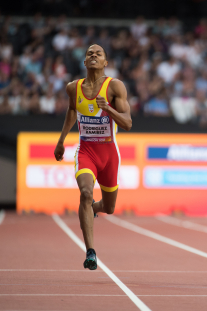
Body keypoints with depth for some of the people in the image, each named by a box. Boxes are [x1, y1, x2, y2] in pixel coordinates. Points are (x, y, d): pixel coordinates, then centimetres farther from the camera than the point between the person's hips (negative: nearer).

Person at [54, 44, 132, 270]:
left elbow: (127, 124, -16)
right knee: (86, 193, -27)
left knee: (109, 208, 15)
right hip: (85, 151, 0)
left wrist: (107, 108, -33)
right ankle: (90, 252, -29)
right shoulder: (73, 88, 0)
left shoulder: (115, 86, -10)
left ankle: (92, 209, 54)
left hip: (109, 152, 0)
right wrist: (61, 140, 26)